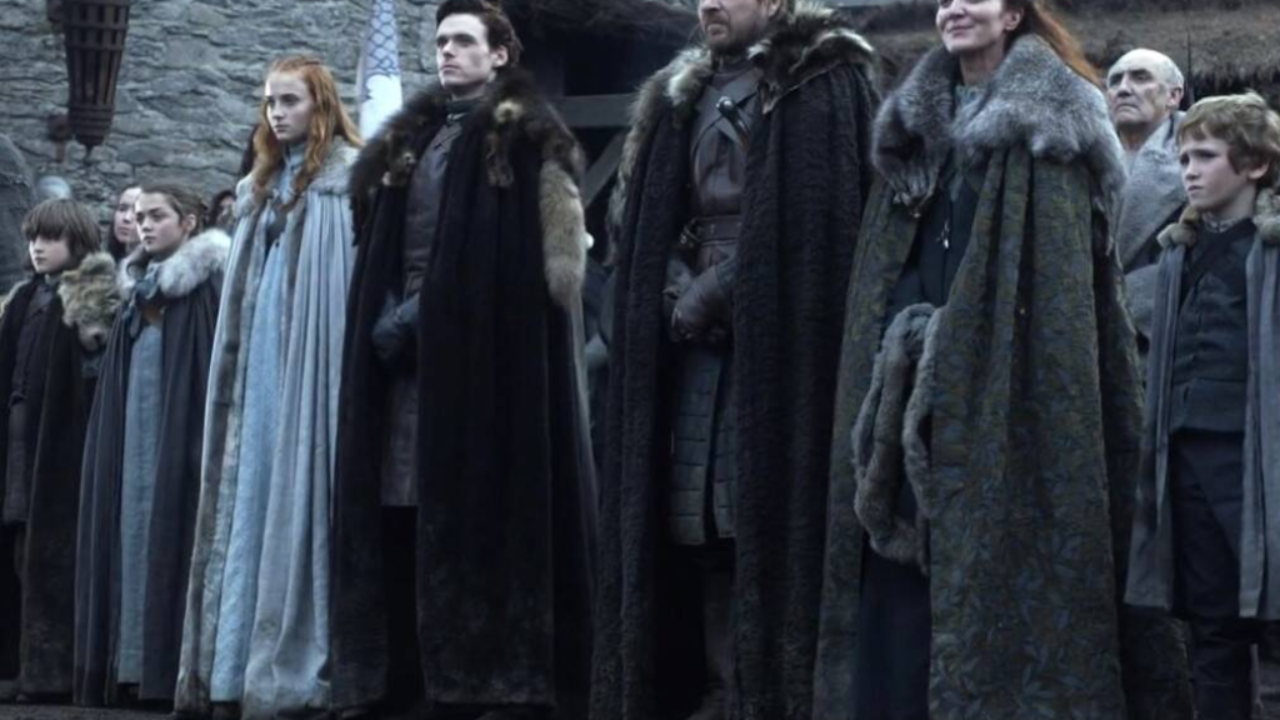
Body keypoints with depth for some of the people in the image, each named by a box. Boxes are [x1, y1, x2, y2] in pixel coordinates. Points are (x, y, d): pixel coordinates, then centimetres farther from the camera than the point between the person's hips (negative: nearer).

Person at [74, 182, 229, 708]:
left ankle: (178, 670, -11)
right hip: (133, 439, 7)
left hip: (183, 437, -7)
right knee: (134, 537, 4)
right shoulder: (137, 293, 17)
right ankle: (136, 667, 5)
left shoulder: (210, 284, -6)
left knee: (173, 536, -11)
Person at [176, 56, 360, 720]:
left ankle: (300, 665, -5)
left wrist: (356, 364, -18)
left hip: (315, 366, -7)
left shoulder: (352, 177, -2)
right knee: (256, 494, 5)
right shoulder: (259, 189, 19)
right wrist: (236, 367, 12)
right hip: (260, 366, 7)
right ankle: (246, 658, 7)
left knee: (303, 497, -8)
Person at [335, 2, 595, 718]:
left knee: (486, 511, -9)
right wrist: (393, 315, 2)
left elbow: (547, 264, -9)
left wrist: (432, 310, -11)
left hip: (492, 349, -7)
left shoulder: (529, 139, 1)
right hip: (412, 351, 7)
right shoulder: (408, 141, 21)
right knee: (414, 517, 2)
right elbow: (379, 251, 22)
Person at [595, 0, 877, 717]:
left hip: (779, 345, -6)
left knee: (771, 522, -8)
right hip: (696, 349, 6)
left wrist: (709, 298, -8)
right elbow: (648, 222, 17)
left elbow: (810, 223, -9)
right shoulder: (684, 96, 20)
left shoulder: (825, 84, 0)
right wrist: (681, 294, -2)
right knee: (699, 524, 2)